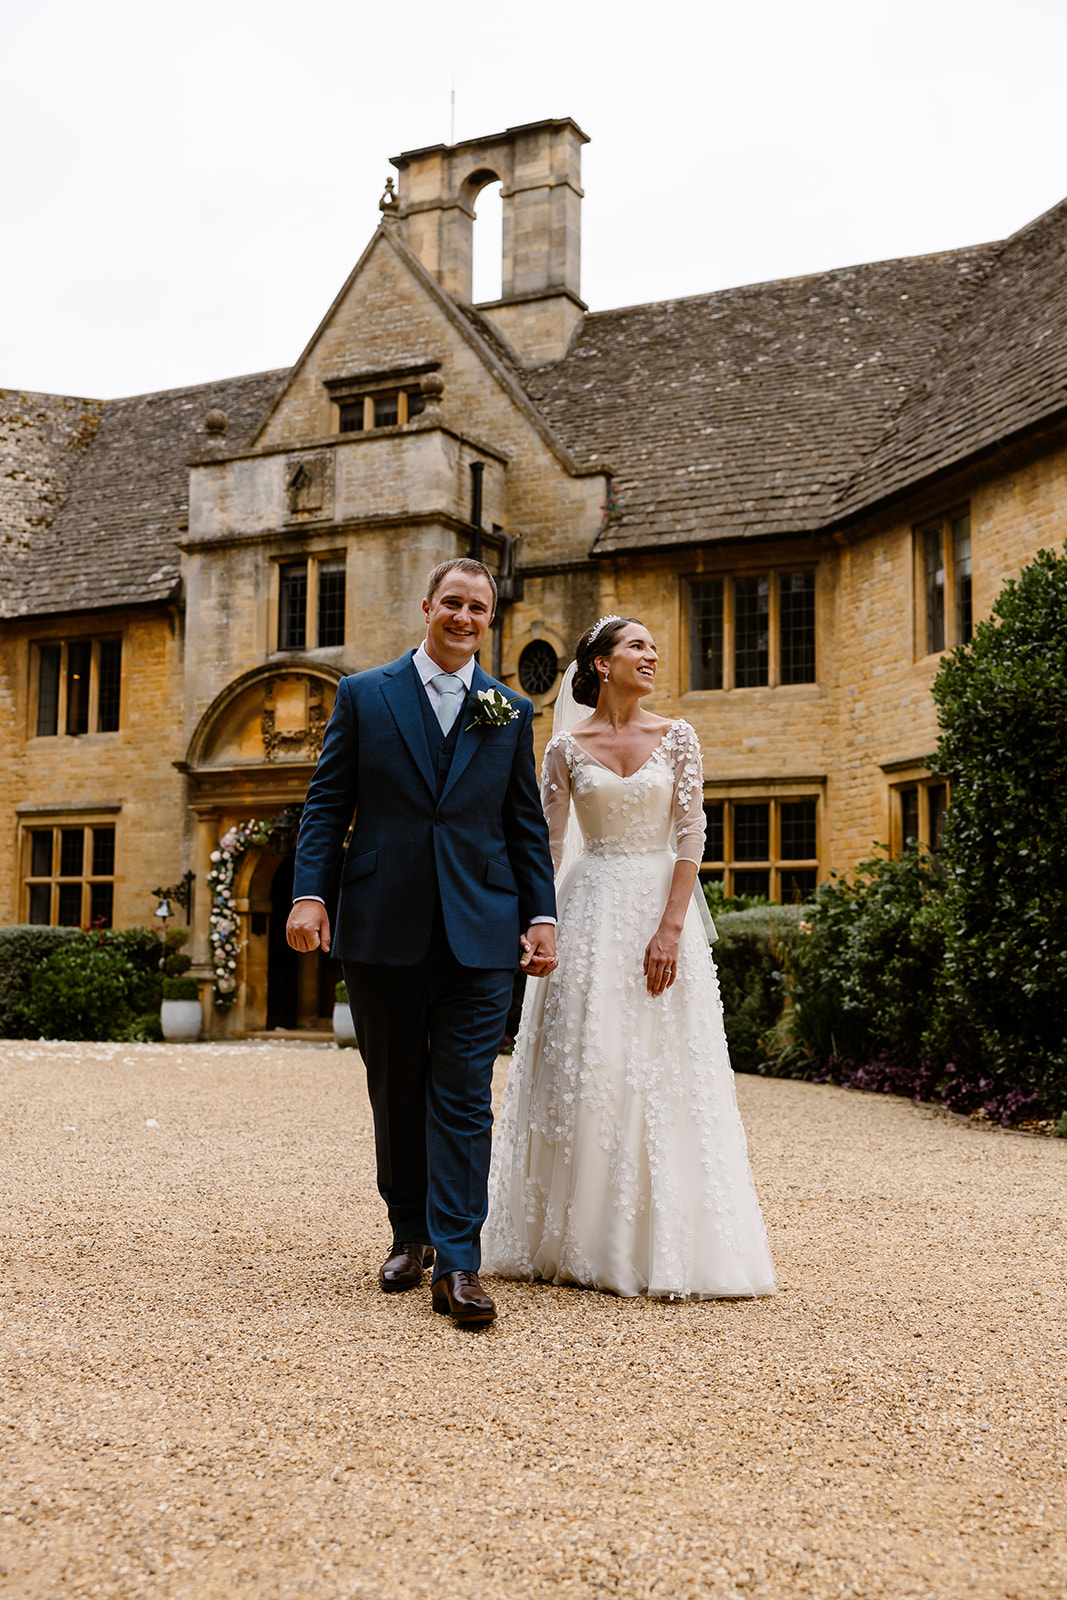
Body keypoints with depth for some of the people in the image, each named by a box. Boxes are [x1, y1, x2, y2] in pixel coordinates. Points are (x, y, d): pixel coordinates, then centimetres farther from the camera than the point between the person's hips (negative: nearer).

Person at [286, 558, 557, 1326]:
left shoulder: (512, 712, 10)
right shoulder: (363, 695, 7)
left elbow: (527, 825, 11)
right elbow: (327, 803, 4)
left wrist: (542, 916, 3)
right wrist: (310, 892, -8)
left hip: (479, 934, 0)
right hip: (383, 930, 0)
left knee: (465, 1096, -3)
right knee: (396, 1090, 11)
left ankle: (457, 1263, -1)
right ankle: (411, 1232, 27)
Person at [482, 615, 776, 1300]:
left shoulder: (677, 739, 4)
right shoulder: (567, 747, 5)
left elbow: (692, 835, -2)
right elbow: (547, 843, 4)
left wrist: (670, 928, -12)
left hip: (660, 909, 0)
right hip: (590, 912, 0)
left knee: (662, 1073, -2)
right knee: (580, 1070, 1)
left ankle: (664, 1245, 8)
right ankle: (575, 1240, 13)